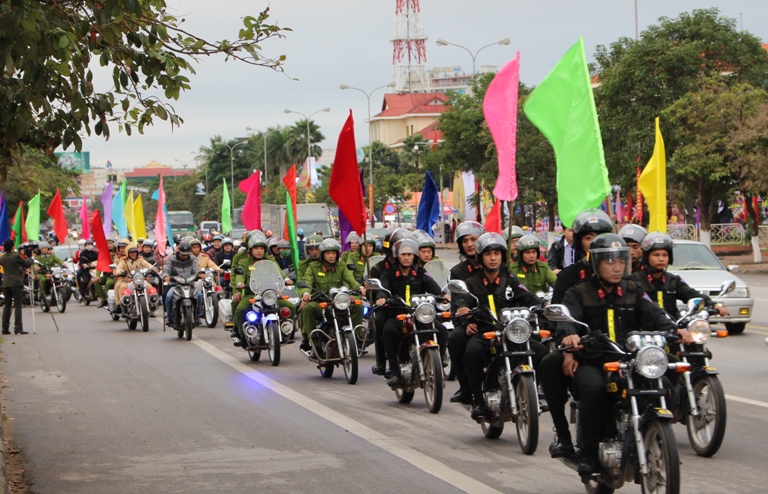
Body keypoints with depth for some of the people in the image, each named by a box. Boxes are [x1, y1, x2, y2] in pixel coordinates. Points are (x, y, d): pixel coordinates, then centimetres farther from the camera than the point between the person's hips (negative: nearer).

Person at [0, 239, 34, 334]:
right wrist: (31, 260, 20)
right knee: (17, 306, -5)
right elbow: (27, 265, 0)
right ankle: (18, 328, -11)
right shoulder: (16, 256, -8)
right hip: (16, 283, -5)